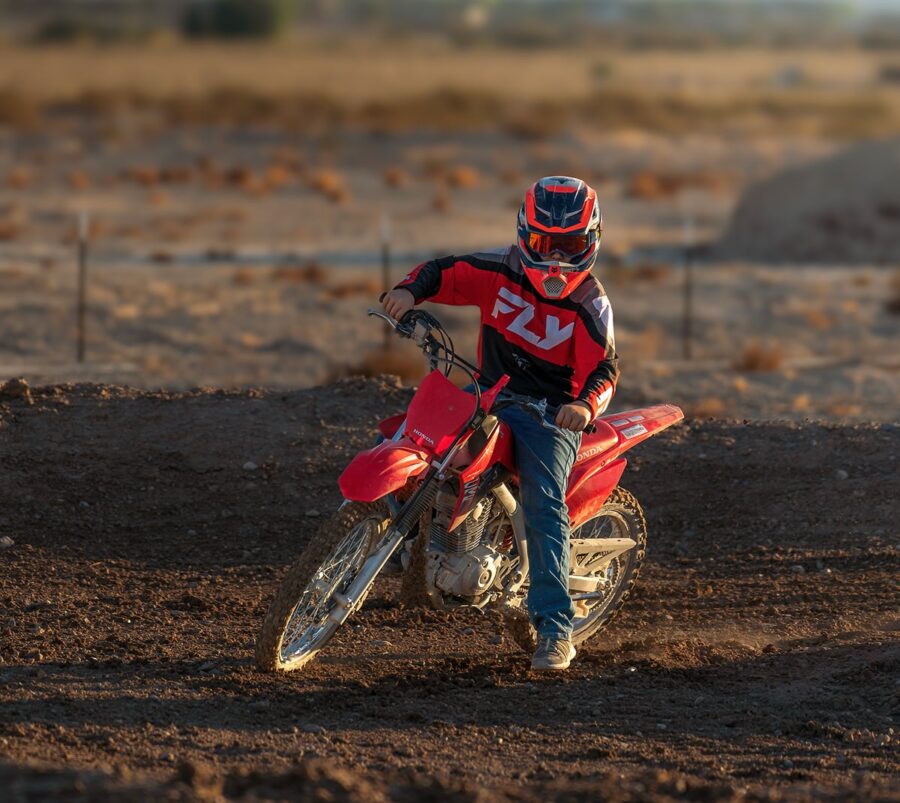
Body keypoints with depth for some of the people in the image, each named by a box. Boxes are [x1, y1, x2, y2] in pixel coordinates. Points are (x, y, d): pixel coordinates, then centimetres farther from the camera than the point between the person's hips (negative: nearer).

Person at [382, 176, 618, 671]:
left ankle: (555, 629, -29)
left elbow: (605, 368, -14)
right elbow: (445, 273, 8)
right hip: (490, 398, 5)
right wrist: (410, 290, -15)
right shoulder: (499, 271, 2)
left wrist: (587, 404, -36)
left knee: (543, 504, -23)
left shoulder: (590, 304, -7)